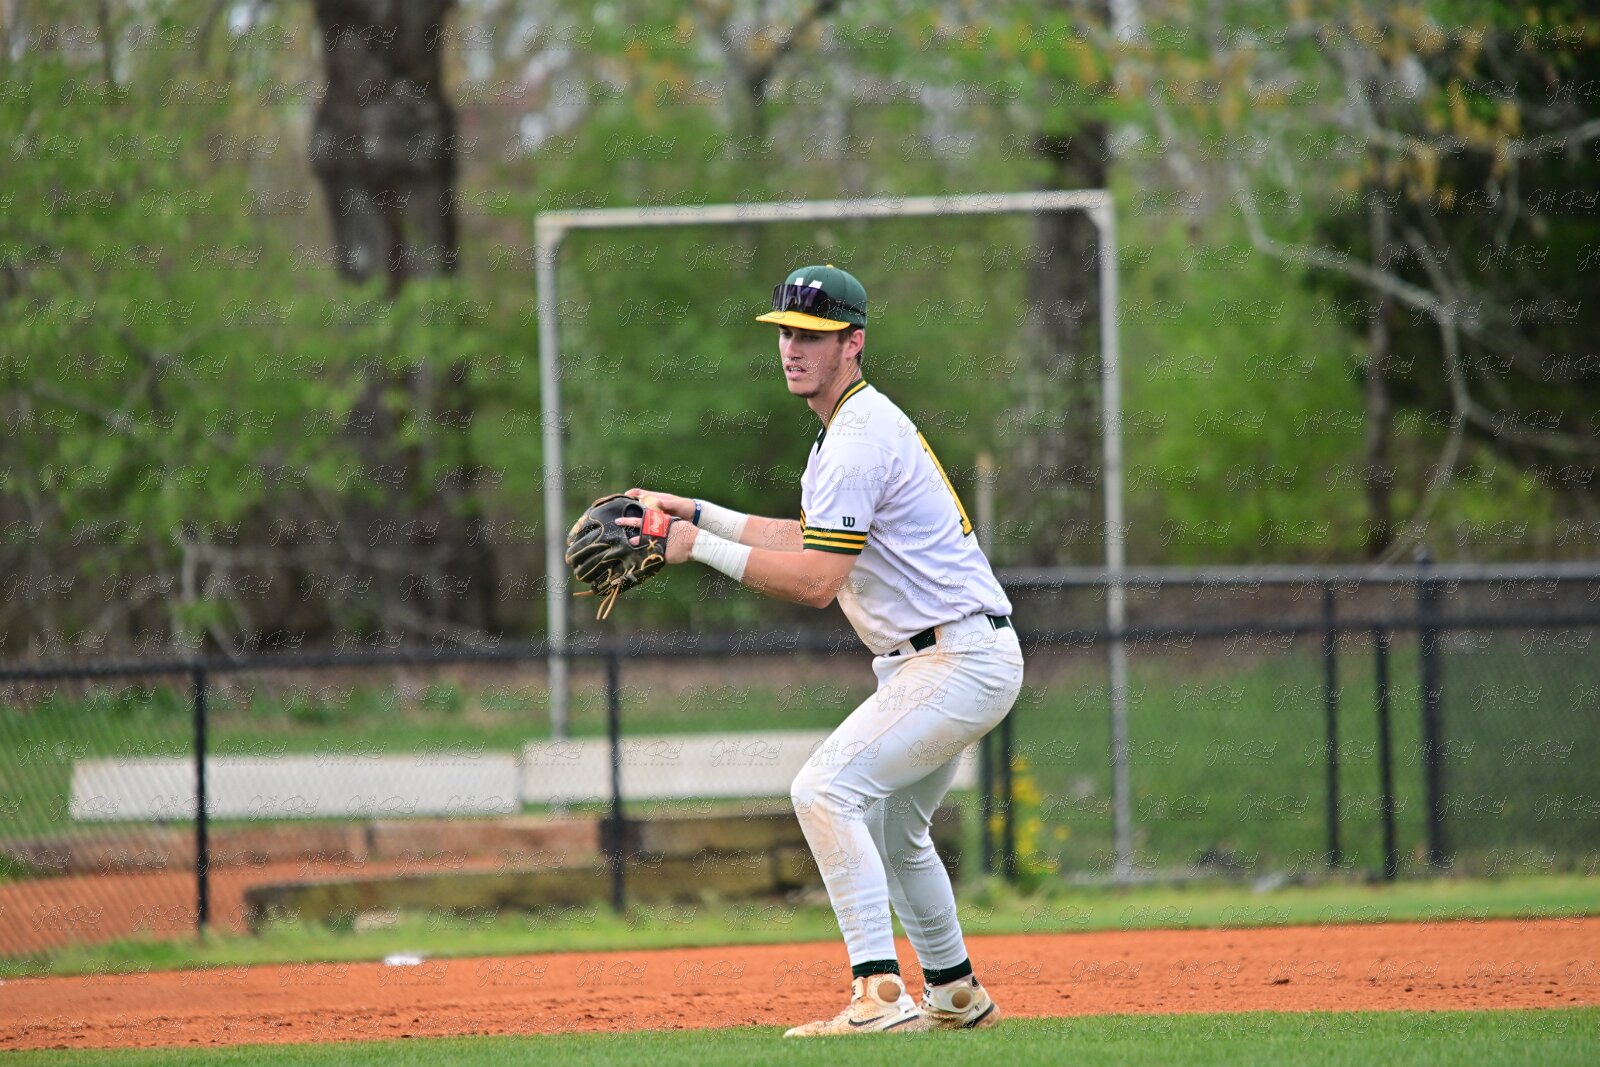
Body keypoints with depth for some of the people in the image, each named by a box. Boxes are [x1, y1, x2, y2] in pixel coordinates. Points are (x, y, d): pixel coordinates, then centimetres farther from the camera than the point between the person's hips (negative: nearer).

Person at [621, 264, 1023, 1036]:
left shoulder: (860, 441, -19)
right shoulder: (850, 428, 15)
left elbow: (815, 581, -24)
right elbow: (807, 540, 25)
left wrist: (703, 549, -17)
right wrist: (696, 513, 18)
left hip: (962, 662, -11)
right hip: (931, 662, 11)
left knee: (826, 790, -22)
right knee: (890, 829, 25)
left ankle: (879, 993, -27)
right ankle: (956, 996, 39)